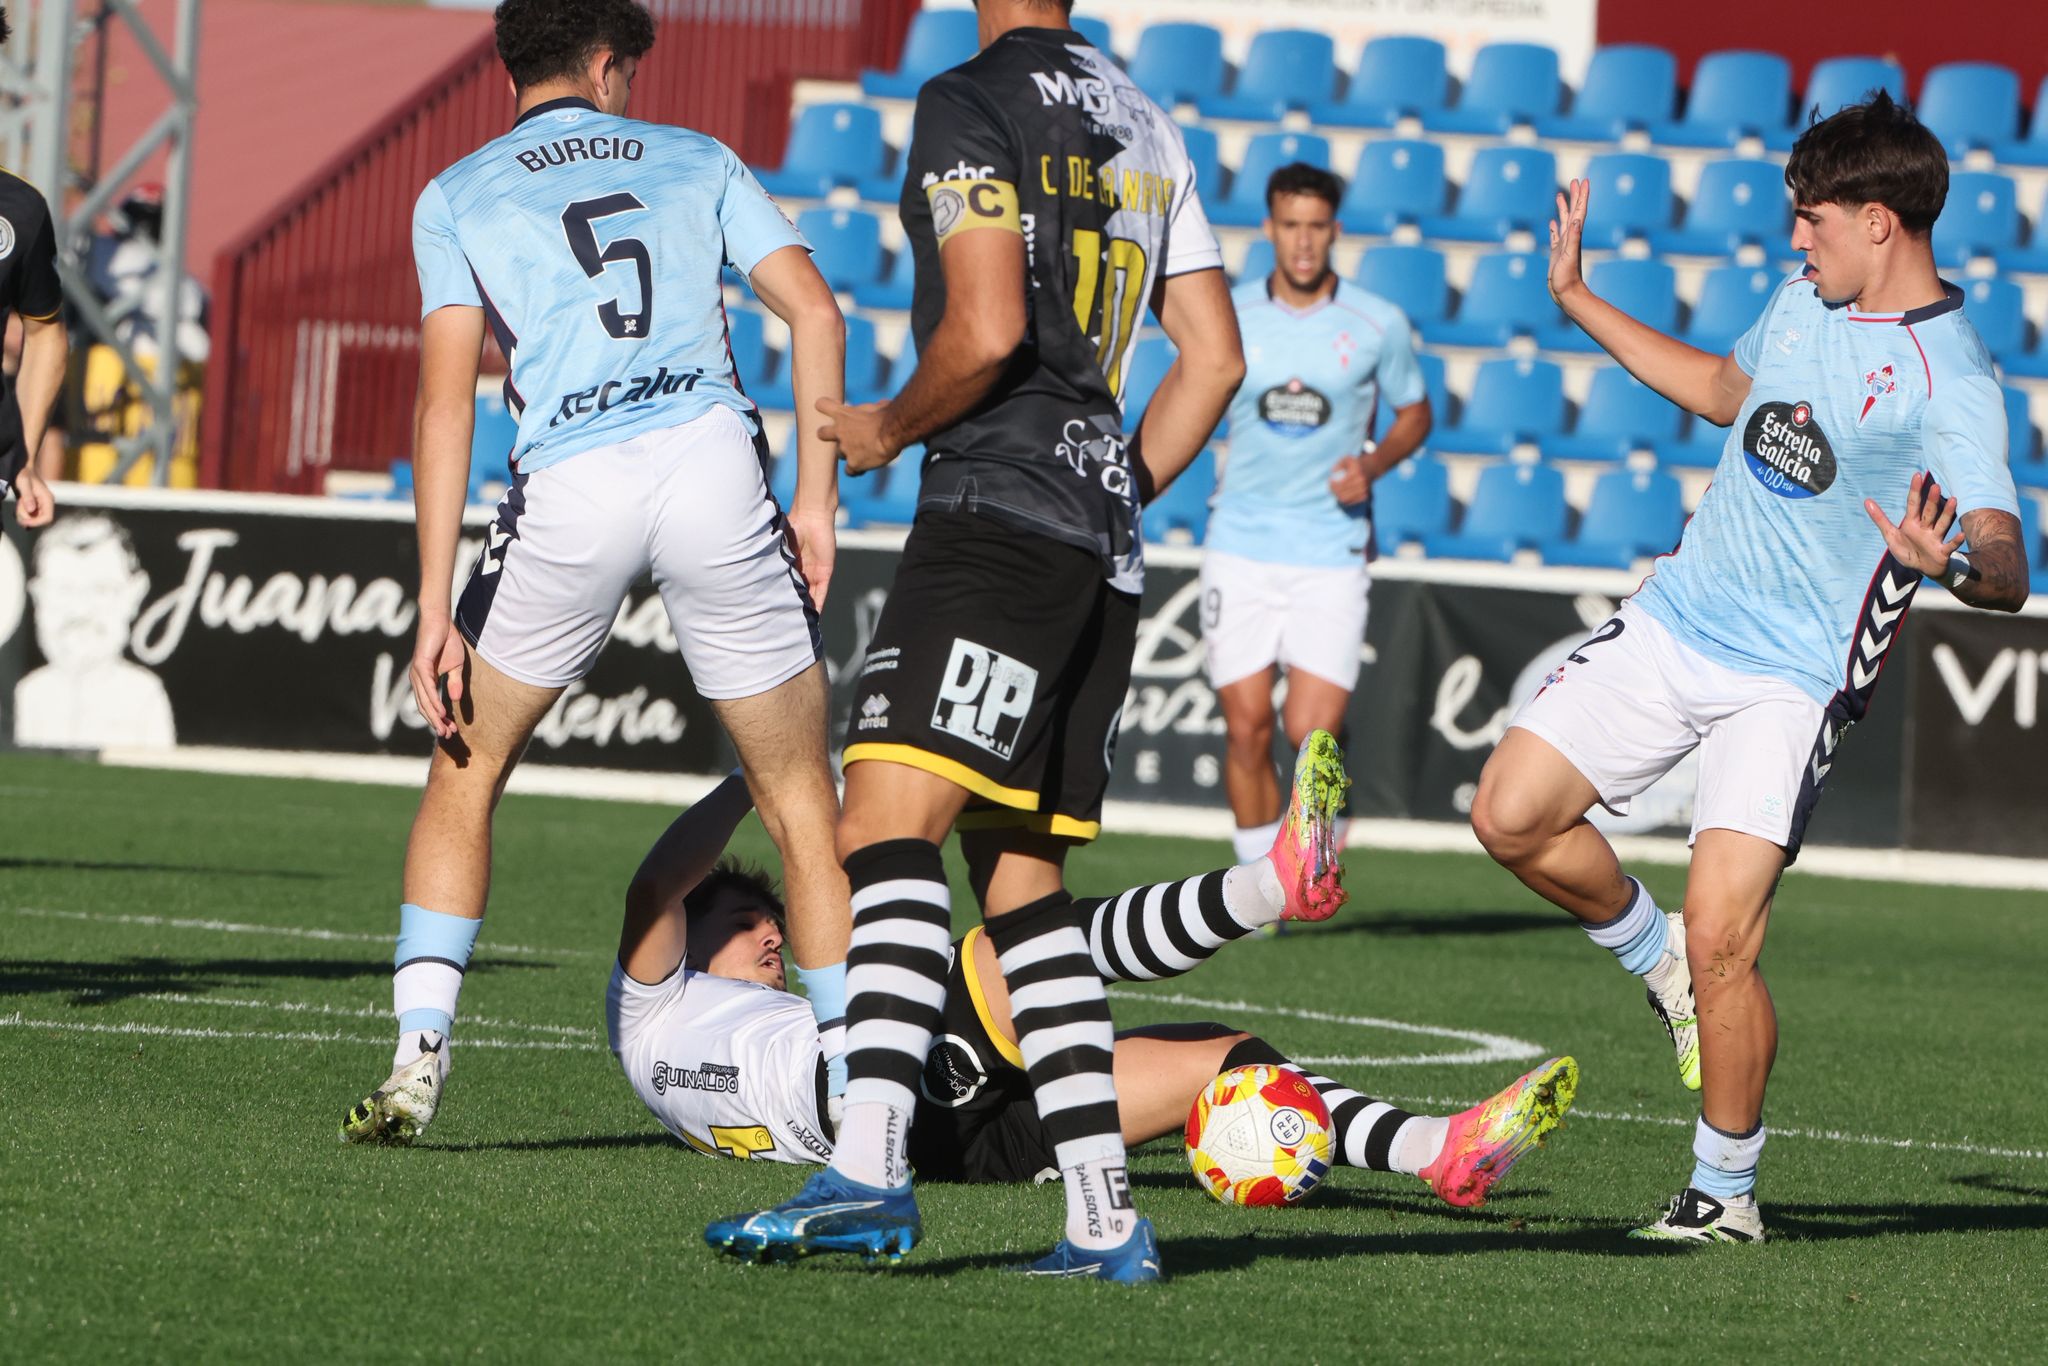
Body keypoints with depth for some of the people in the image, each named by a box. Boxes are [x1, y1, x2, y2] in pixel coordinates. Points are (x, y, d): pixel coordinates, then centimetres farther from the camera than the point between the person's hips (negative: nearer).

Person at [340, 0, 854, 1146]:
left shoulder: (458, 197, 16)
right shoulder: (697, 160, 21)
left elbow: (448, 398, 4)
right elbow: (815, 312, 9)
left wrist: (437, 610, 0)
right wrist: (816, 496, 12)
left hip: (569, 492, 0)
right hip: (713, 461, 1)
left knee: (467, 773, 19)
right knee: (802, 798, 11)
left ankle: (420, 1059, 8)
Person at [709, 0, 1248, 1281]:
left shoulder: (969, 103, -4)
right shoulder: (1149, 128, 20)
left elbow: (987, 330, -15)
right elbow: (1216, 358, 20)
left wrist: (883, 429, 3)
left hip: (997, 509, -9)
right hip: (1104, 547, 9)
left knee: (889, 823, -19)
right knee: (1020, 876, 12)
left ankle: (869, 1166, -36)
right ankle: (1106, 1217, 6)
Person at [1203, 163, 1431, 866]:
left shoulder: (1379, 325, -2)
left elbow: (1414, 413, 11)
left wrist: (1373, 464, -6)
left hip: (1332, 551, -1)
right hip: (1242, 548, 1)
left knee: (1313, 732, -13)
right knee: (1246, 729, 0)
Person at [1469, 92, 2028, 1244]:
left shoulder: (1951, 380, -18)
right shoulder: (1804, 302, 6)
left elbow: (2009, 570, -26)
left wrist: (1951, 558, -49)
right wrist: (1578, 300, 31)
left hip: (1794, 683, -7)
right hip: (1673, 624, 7)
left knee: (1721, 943, -15)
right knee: (1512, 816, -1)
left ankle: (1728, 1192, 5)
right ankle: (1656, 956, 27)